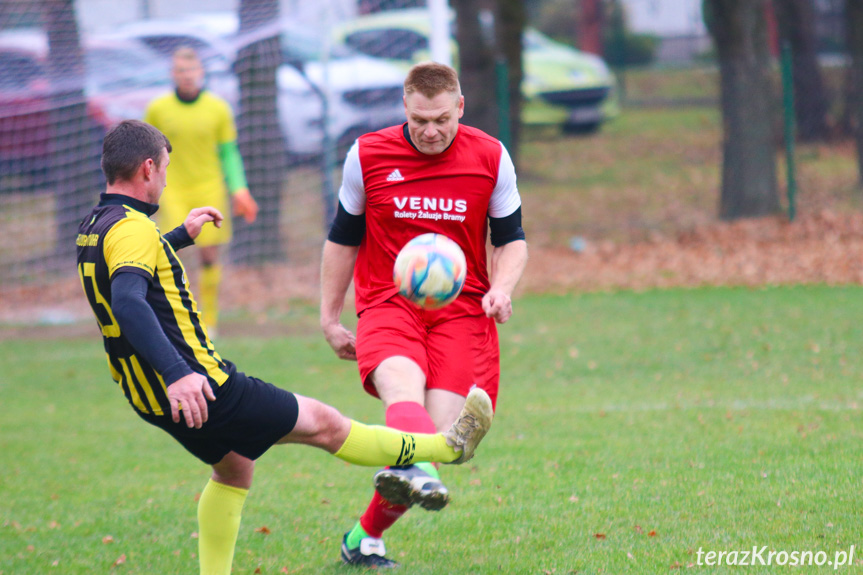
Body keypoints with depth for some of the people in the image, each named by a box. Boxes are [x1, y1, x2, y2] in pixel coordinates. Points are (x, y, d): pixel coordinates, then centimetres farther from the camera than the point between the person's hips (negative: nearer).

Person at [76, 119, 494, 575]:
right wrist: (177, 374, -47)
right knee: (321, 423, 4)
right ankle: (448, 447, 16)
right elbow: (128, 301, -38)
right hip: (200, 388, -10)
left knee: (234, 467, 29)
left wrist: (180, 235, 40)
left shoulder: (92, 229, 9)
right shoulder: (132, 227, -22)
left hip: (148, 397, 10)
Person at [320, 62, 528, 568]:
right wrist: (330, 319, 17)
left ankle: (366, 538, 5)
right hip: (388, 304, -1)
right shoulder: (367, 156, 2)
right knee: (403, 386, -34)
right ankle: (415, 470, -67)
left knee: (440, 427, -14)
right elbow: (343, 238, 15)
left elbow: (512, 239, 13)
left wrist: (502, 287, -8)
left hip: (463, 311, 1)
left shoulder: (491, 158, 3)